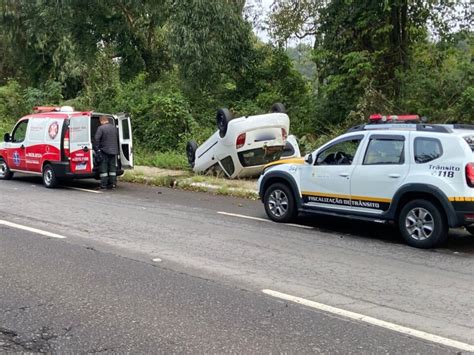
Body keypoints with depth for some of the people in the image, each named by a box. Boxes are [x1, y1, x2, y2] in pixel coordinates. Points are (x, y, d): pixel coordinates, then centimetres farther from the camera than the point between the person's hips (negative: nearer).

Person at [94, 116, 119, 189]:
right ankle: (113, 183, 12)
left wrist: (96, 149, -11)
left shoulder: (101, 128, -11)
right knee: (112, 167, 12)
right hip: (114, 151, 6)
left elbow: (96, 139, -17)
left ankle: (104, 184, -1)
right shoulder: (114, 127, 11)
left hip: (104, 151, -6)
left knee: (103, 168, 0)